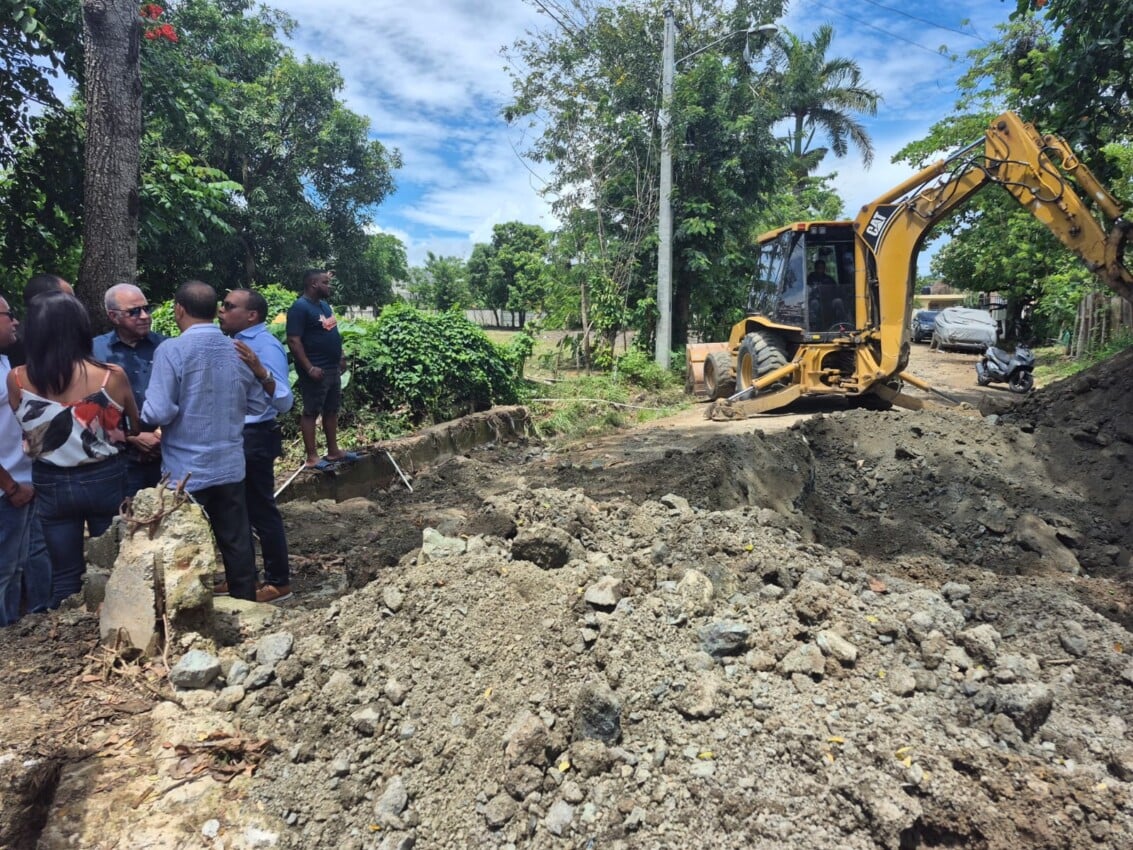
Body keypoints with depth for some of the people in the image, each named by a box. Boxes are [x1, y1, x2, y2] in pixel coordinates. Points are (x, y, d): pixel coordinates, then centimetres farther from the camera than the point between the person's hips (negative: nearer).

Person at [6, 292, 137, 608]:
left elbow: (25, 430, 1)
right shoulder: (112, 376, -14)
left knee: (65, 575, 14)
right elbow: (136, 424, 1)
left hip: (51, 484, 1)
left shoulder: (17, 380, -10)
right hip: (104, 479, -1)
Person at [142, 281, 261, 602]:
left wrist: (141, 419, 2)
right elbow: (255, 401, 10)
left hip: (186, 470, -5)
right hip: (230, 465, 5)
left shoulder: (172, 350, -15)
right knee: (237, 543, 15)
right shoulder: (238, 350, 1)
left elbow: (159, 412, -18)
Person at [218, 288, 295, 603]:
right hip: (235, 437, 9)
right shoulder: (235, 342, 9)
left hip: (254, 439, -9)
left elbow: (285, 402, -29)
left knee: (261, 511, 0)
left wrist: (260, 371, -41)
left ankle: (278, 582, 14)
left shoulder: (266, 346, -18)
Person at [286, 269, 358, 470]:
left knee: (332, 410, 14)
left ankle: (333, 451, 23)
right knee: (311, 412, -1)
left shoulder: (324, 304, 13)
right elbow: (293, 341, -20)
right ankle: (312, 457, 4)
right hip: (316, 371, -9)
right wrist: (309, 368, -23)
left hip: (333, 369, 9)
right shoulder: (300, 307, -15)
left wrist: (340, 358, 18)